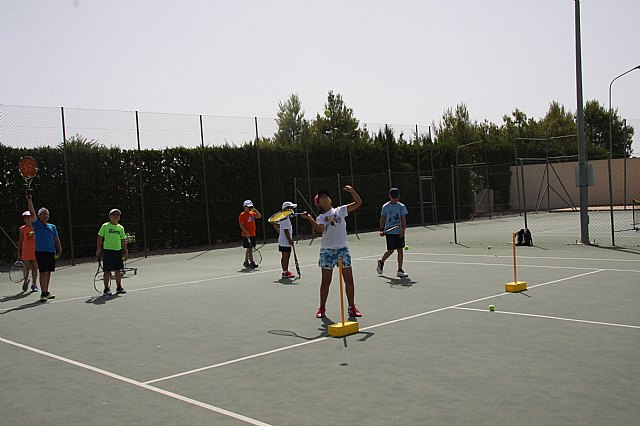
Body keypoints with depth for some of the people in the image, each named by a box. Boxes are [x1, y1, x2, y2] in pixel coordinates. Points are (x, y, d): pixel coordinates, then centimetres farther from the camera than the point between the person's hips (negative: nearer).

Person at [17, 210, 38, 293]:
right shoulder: (22, 229, 5)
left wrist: (35, 237, -7)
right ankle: (26, 281, 25)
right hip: (25, 251, -1)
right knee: (27, 268, -2)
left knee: (35, 268, -1)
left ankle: (34, 284, 8)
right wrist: (19, 253, 4)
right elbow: (20, 241, 7)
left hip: (35, 251, 1)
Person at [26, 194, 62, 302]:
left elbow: (56, 239, 14)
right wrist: (29, 200, -15)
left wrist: (59, 250, 6)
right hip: (41, 252, -5)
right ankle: (43, 294, -10)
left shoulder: (52, 227, 14)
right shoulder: (36, 224, 4)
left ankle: (46, 292, 22)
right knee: (43, 272, -10)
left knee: (48, 272, 11)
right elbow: (32, 213, -7)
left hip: (51, 252, 5)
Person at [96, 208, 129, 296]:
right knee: (107, 271, -2)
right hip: (108, 250, -4)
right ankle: (106, 289, 6)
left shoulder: (121, 228, 10)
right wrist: (98, 249, -6)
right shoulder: (105, 226, -1)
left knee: (118, 270, 9)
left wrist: (126, 252, 11)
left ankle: (119, 287, 19)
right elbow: (100, 237, -1)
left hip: (118, 250, 4)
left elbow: (123, 240, 13)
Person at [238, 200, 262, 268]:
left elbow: (259, 216, 12)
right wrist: (247, 232, -22)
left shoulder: (252, 213, 13)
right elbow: (241, 225, -14)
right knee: (249, 249, -7)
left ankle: (246, 262, 20)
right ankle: (252, 263, -7)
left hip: (252, 234, 8)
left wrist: (255, 210, 0)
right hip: (247, 235, -8)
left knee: (250, 249, 11)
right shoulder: (242, 215, -8)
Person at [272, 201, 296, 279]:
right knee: (286, 257, -6)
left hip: (281, 240, 10)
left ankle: (285, 271, 24)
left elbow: (275, 224, 23)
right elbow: (286, 230, -24)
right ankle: (285, 273, -3)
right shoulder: (286, 219, -19)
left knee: (284, 257, 16)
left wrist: (279, 232, 25)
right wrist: (290, 240, -22)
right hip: (285, 241, -10)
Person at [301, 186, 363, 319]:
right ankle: (322, 308, 16)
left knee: (349, 280, 1)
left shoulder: (340, 211, 9)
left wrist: (352, 191, -11)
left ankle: (352, 307, 12)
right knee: (325, 281, 5)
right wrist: (309, 218, -27)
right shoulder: (320, 218, 5)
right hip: (327, 251, -1)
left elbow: (358, 203, 3)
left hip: (342, 249, 1)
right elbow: (320, 229, -17)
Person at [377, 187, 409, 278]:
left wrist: (403, 229, -14)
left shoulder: (401, 206, 3)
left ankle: (400, 270, 5)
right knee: (391, 250, -4)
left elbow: (403, 219, 0)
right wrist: (382, 230, -4)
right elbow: (382, 219, 6)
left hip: (399, 232, 2)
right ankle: (381, 262, 24)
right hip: (389, 232, -2)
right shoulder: (385, 207, 2)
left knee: (400, 250, 0)